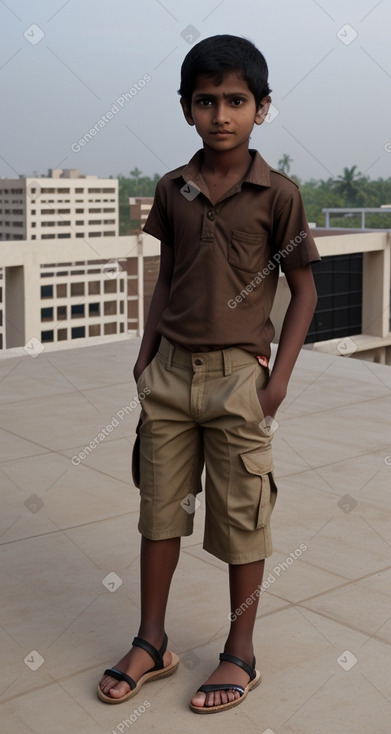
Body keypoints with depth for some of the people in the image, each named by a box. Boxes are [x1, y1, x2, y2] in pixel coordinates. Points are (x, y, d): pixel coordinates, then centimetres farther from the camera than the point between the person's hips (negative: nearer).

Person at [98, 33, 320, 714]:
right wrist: (147, 352, 8)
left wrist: (280, 375, -7)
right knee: (159, 509, 11)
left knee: (242, 518, 7)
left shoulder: (277, 194, -6)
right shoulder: (172, 189, 5)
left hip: (238, 377, -4)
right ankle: (151, 643, 27)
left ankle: (240, 654, 24)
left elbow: (304, 290, -1)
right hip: (170, 373, 4)